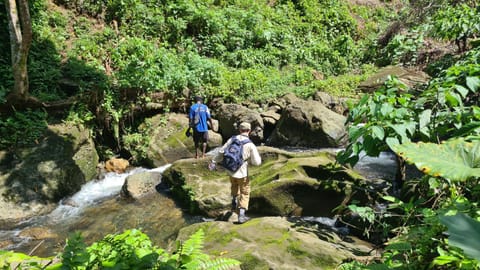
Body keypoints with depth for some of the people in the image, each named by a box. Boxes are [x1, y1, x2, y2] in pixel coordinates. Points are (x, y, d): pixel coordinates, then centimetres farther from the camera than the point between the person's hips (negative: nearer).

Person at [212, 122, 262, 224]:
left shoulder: (232, 139, -6)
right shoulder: (251, 145, -16)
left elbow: (221, 151, 0)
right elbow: (257, 162, -14)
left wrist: (214, 161, 13)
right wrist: (258, 157, 8)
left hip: (230, 169, 4)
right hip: (242, 173, -4)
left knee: (234, 186, 34)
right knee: (245, 193, 13)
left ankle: (234, 204, 48)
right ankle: (241, 215, 8)